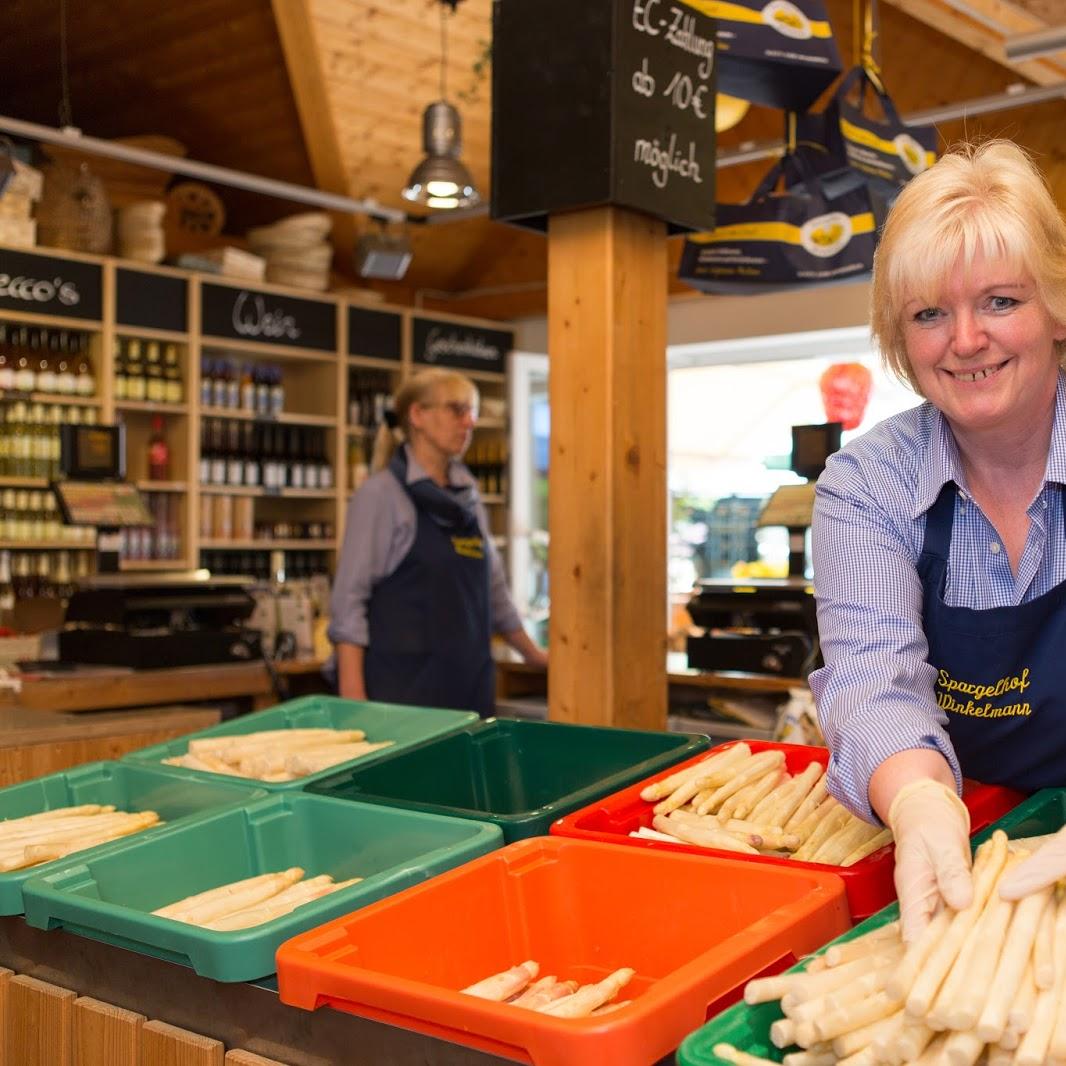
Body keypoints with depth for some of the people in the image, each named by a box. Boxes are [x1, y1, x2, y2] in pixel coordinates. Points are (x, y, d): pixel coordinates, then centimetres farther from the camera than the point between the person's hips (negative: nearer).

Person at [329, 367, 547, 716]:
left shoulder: (468, 496, 12)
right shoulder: (382, 493, -5)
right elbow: (349, 599, -9)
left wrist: (533, 655, 27)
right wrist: (352, 696, -16)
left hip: (469, 681, 6)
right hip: (403, 684, -6)